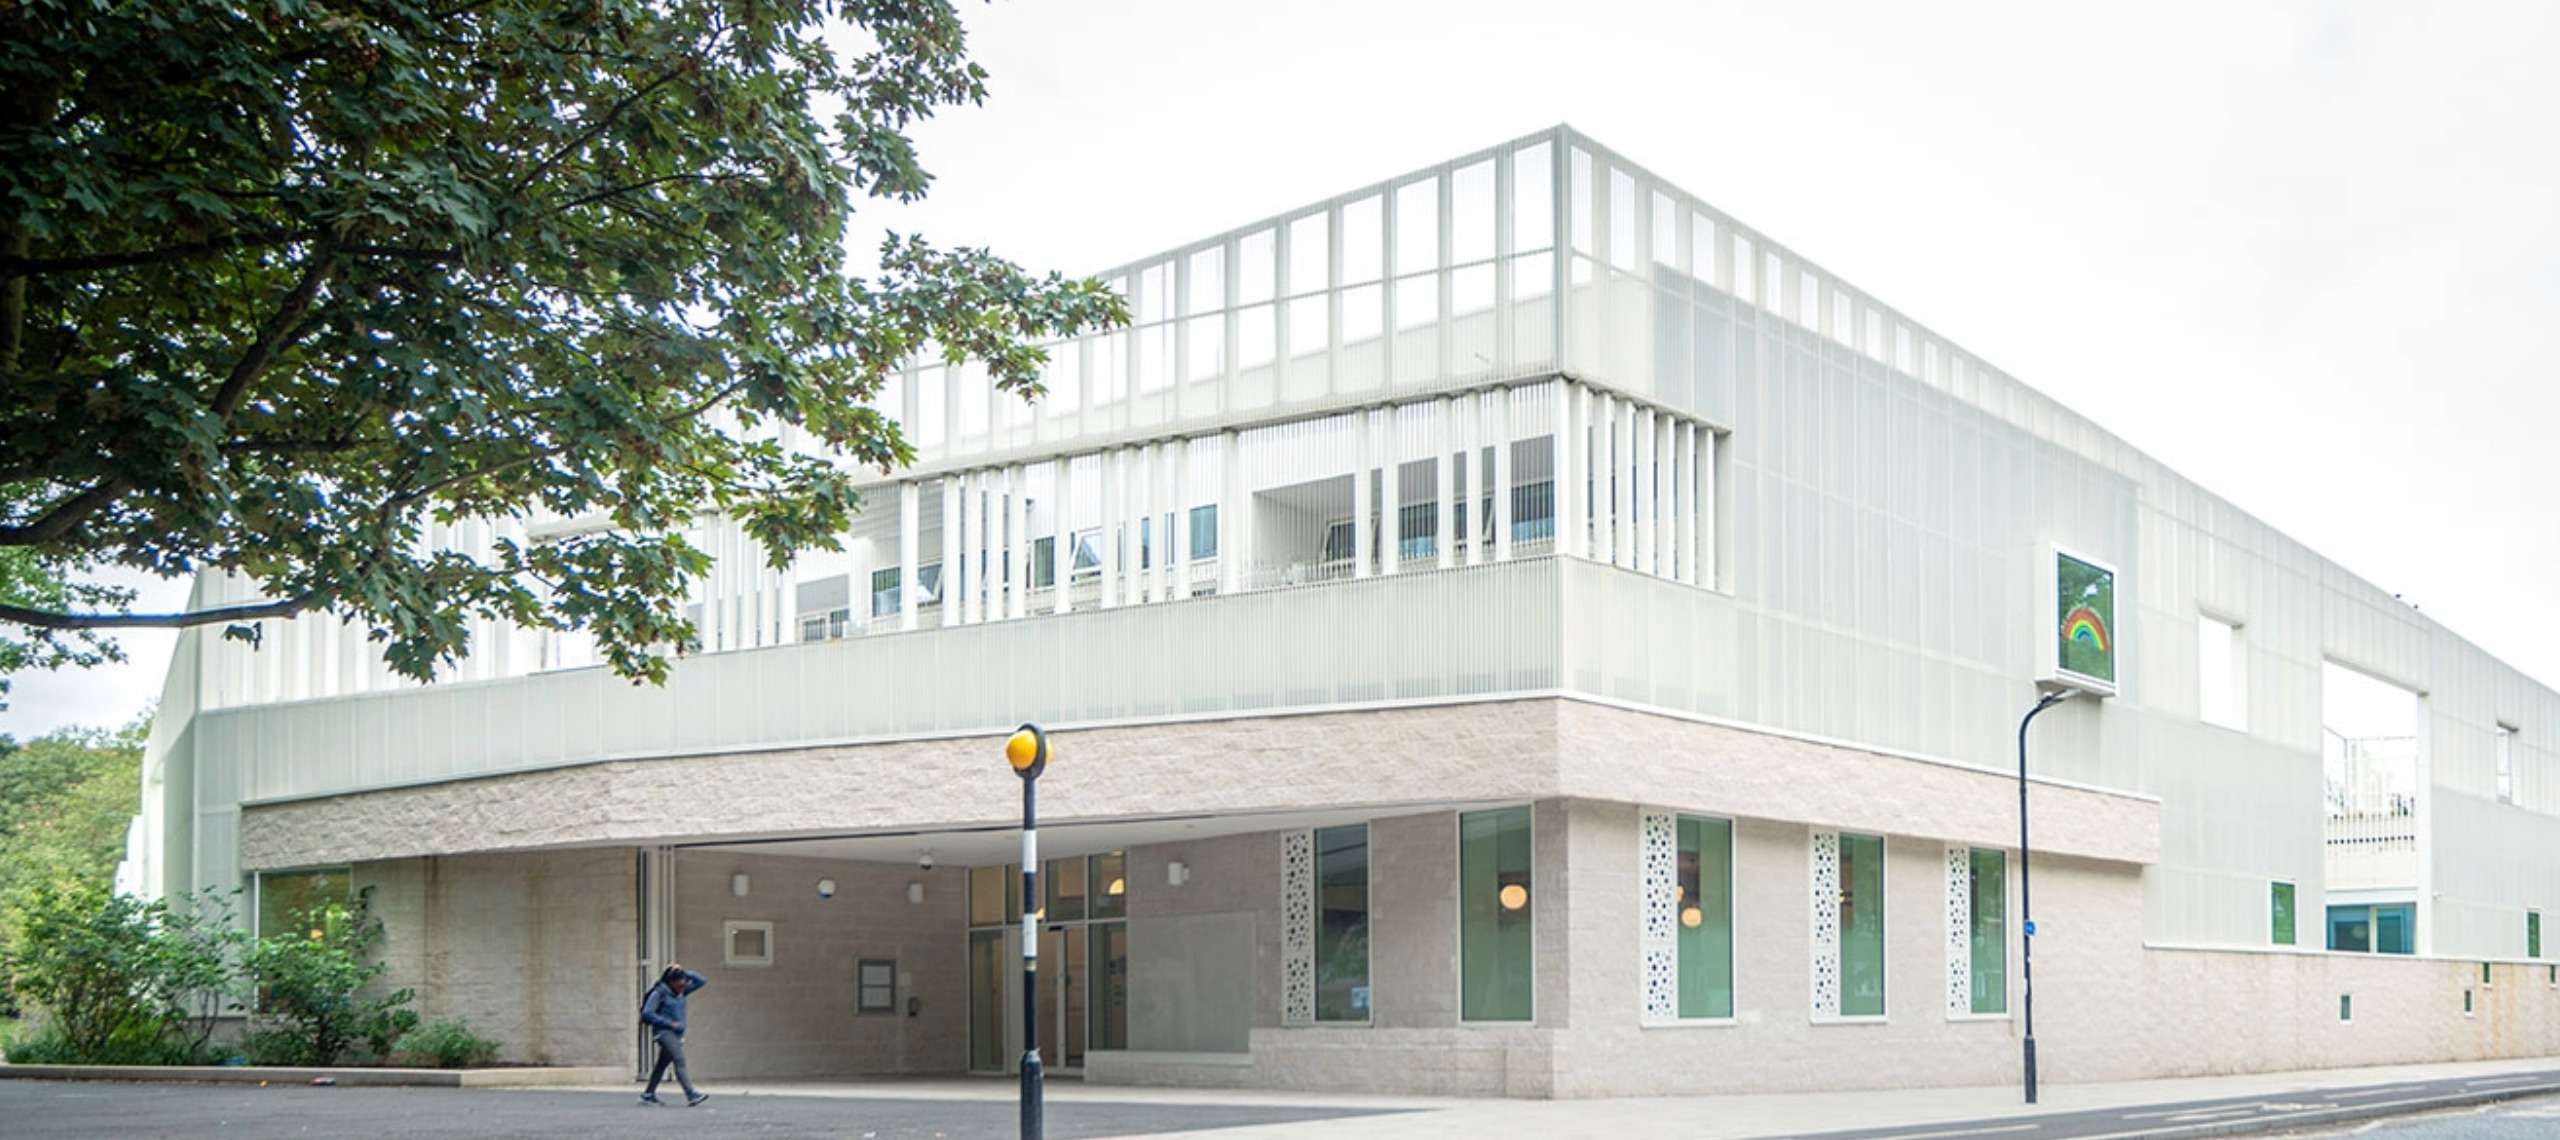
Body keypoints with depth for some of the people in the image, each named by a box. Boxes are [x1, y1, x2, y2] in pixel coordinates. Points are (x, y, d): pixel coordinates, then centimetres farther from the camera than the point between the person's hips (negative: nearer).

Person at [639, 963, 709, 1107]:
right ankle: (691, 1095, -30)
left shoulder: (680, 992, 12)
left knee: (662, 1064, 13)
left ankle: (649, 1095, 24)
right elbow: (647, 1013, -15)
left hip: (676, 1034, 8)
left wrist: (685, 972, 0)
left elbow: (700, 981, 14)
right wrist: (669, 1023, -16)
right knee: (679, 1060, -20)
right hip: (664, 1032, -8)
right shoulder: (659, 993, -9)